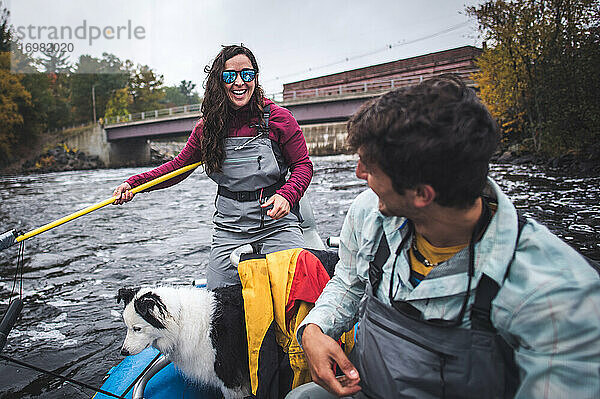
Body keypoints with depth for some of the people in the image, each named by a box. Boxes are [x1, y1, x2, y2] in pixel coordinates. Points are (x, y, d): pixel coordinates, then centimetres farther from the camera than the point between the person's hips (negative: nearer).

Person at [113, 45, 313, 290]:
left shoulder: (278, 118, -5)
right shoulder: (208, 126, 3)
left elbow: (303, 165, -1)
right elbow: (179, 165, 12)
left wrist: (286, 195, -20)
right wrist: (134, 183, 1)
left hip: (276, 224, -2)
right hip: (229, 229, 3)